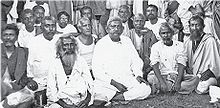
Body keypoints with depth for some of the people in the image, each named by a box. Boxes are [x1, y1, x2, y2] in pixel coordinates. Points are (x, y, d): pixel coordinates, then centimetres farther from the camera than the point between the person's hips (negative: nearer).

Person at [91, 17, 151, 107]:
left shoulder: (127, 41, 13)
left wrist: (138, 75, -2)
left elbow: (136, 61, 18)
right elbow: (97, 71, -6)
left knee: (145, 89, -24)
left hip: (127, 79, 5)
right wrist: (114, 83, -16)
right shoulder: (101, 44, 0)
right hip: (107, 81, -5)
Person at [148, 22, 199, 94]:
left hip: (177, 76, 2)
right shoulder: (156, 46, 2)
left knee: (195, 79, -21)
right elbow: (155, 66, -10)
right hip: (162, 76, -2)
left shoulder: (179, 45, 6)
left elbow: (181, 65, -5)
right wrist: (162, 82, -26)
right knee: (150, 77, -31)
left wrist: (178, 81, -21)